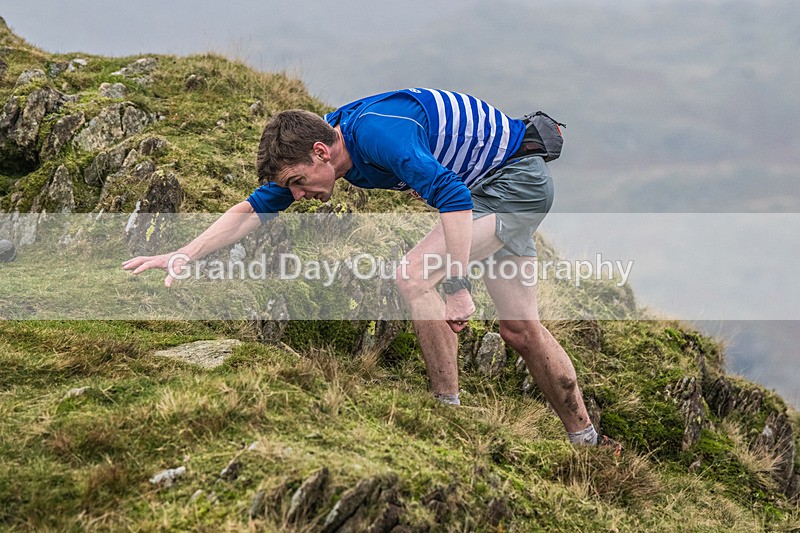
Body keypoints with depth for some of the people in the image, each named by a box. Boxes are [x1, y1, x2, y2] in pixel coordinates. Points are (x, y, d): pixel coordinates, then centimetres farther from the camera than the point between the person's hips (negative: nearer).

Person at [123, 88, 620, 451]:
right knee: (521, 331, 12)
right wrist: (182, 256, -5)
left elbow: (453, 197, -38)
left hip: (518, 178, -10)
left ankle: (450, 413, -12)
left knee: (414, 276, -21)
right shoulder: (315, 144, -3)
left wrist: (458, 288, -39)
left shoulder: (377, 133, -32)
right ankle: (586, 442, 22)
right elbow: (254, 209, 3)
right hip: (491, 187, 10)